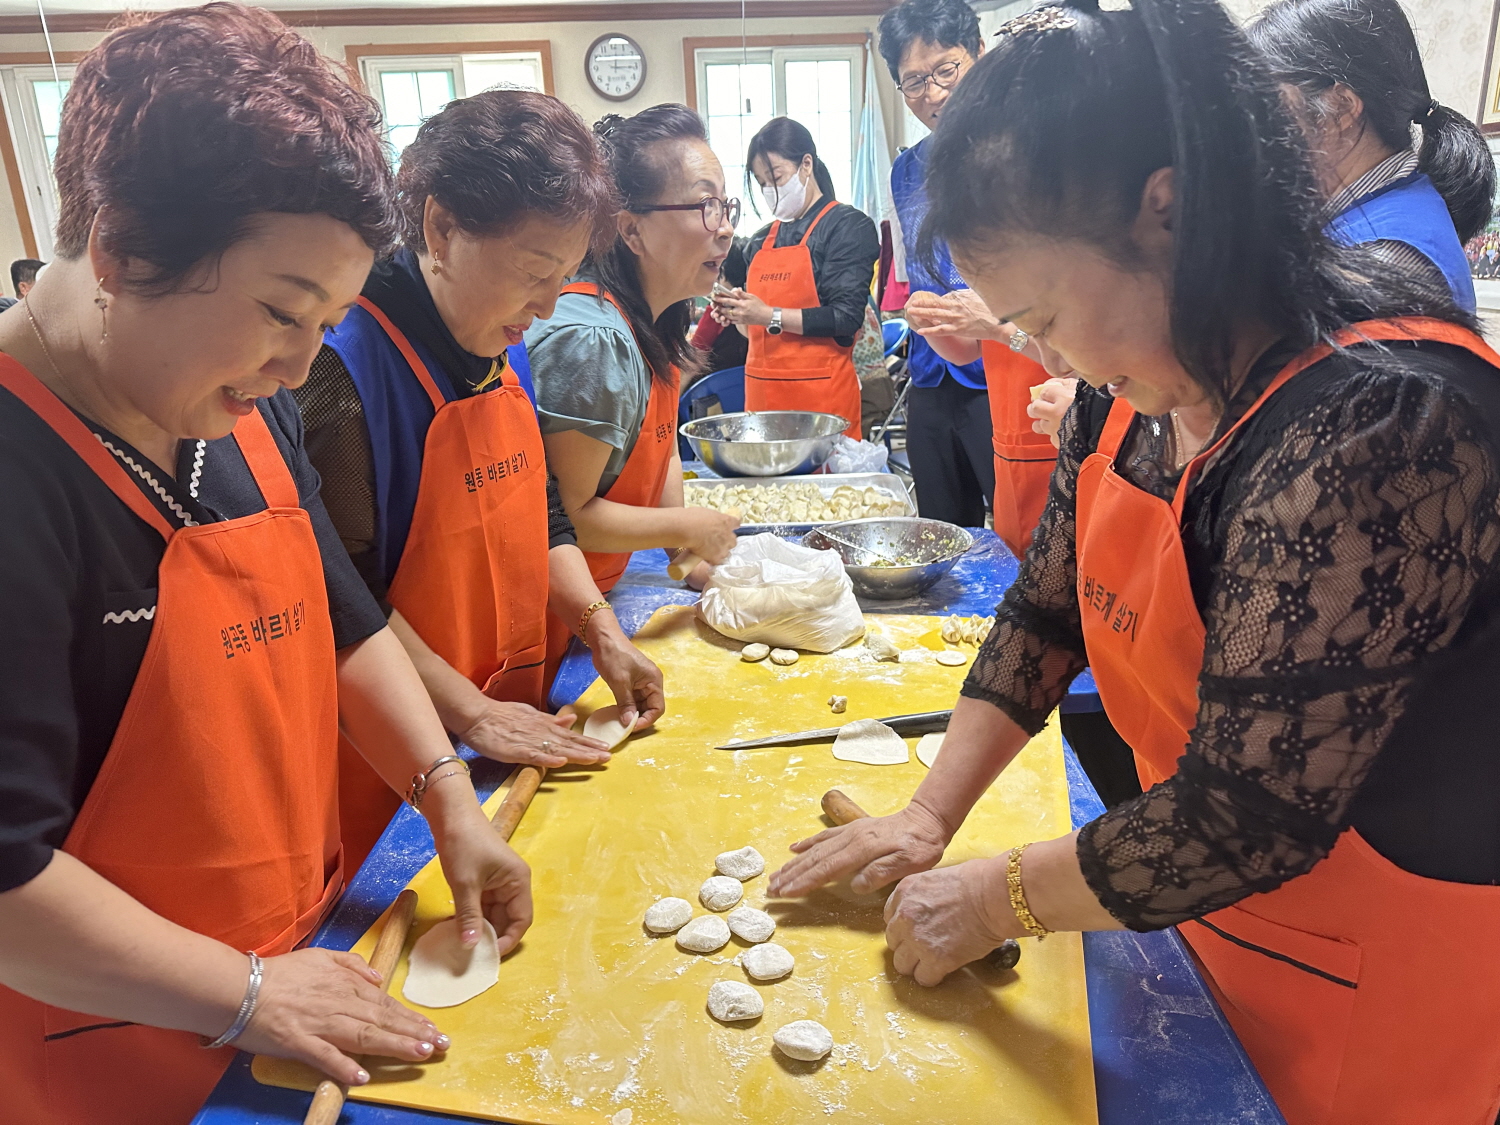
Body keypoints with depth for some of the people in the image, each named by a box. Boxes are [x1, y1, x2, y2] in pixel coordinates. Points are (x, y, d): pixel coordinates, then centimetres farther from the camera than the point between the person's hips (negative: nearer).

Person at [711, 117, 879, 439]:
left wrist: (769, 315, -15)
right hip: (761, 390, 6)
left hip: (819, 391, -5)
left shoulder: (848, 225, -1)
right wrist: (737, 313, 1)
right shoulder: (762, 239, 17)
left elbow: (846, 318, -12)